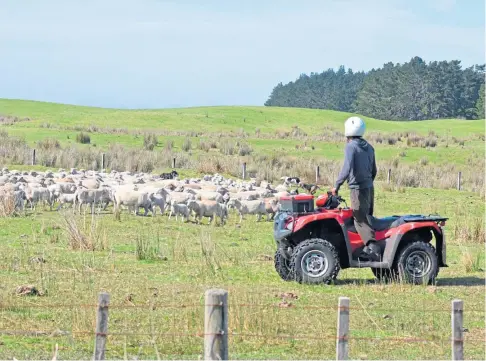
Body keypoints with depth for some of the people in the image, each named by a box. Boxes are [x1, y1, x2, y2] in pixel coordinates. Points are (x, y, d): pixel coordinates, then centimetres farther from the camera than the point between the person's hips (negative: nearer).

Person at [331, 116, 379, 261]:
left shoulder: (351, 147, -12)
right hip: (370, 187, 8)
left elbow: (347, 169, -23)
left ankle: (372, 246, -22)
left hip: (358, 188, -8)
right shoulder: (368, 147, 12)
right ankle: (370, 246, 12)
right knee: (367, 218, 15)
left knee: (360, 220, -8)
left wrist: (337, 185, -17)